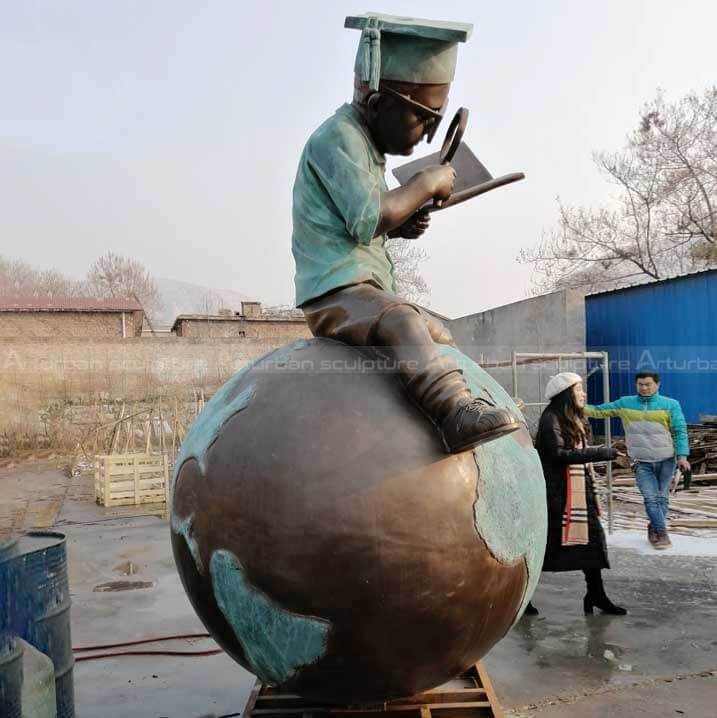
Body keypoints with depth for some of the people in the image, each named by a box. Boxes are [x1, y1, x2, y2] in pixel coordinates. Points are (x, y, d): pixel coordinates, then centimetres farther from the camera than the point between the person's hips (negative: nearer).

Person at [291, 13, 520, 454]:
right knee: (401, 321, -36)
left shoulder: (365, 144, 21)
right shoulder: (338, 137, -10)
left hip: (366, 290, 11)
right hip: (336, 292, -10)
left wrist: (400, 227, 8)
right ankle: (453, 409, -49)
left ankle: (464, 405, 24)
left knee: (439, 336, 17)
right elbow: (368, 220, -22)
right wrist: (426, 184, -10)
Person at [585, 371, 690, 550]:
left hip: (666, 460, 0)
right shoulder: (625, 403, 1)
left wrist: (682, 456, -12)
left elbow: (680, 431, -4)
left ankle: (655, 528, 26)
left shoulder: (671, 404, -3)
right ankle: (661, 531, 2)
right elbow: (599, 411, 4)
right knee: (651, 498, -7)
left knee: (662, 497, 10)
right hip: (642, 462, 0)